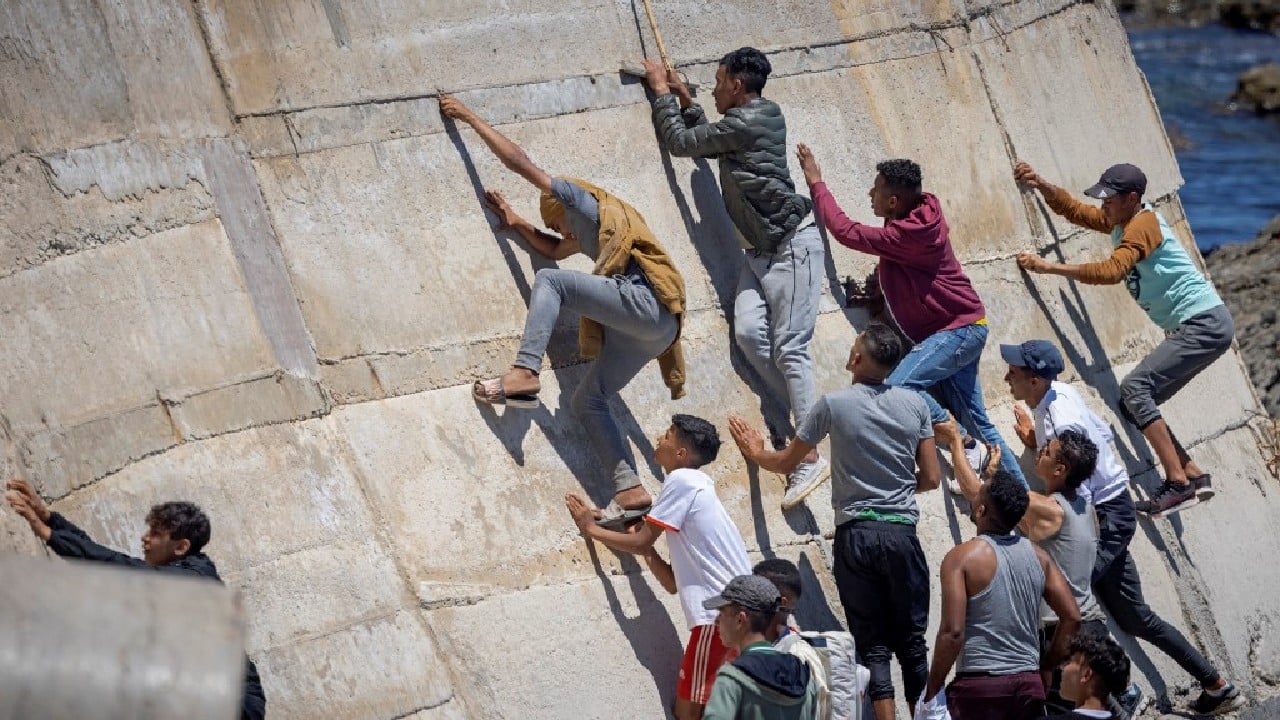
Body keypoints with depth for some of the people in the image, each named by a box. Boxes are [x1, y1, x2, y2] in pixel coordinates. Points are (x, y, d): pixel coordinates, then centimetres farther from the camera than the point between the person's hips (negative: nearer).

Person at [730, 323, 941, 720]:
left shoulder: (834, 404, -2)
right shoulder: (914, 404, 3)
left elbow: (785, 462, 10)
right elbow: (931, 478, 6)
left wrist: (756, 452, 31)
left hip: (855, 534, -1)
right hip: (901, 533, 1)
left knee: (873, 643, 2)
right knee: (912, 641, 7)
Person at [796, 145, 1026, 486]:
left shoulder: (910, 233, -25)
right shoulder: (918, 213, 4)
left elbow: (846, 232, -22)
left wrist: (816, 182, -14)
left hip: (958, 330, -10)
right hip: (959, 330, 10)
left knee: (899, 387, -25)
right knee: (976, 420, 10)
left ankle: (968, 446, -14)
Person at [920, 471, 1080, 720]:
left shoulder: (962, 557, -8)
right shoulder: (1037, 555, 9)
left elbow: (952, 632, -15)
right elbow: (1072, 618, 7)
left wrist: (931, 692, -7)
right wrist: (1045, 667, 17)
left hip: (980, 684, -5)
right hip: (1029, 684, 5)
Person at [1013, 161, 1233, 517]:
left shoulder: (1143, 225, -16)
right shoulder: (1120, 221, 12)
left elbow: (1111, 271, -29)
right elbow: (1074, 210, 13)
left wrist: (1049, 267, -30)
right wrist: (1041, 185, -5)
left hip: (1205, 323, -10)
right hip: (1189, 328, 10)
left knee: (1135, 386, -21)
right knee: (1134, 405, 5)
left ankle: (1178, 482, -23)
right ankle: (1194, 476, 6)